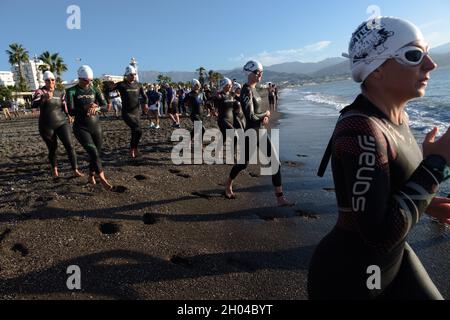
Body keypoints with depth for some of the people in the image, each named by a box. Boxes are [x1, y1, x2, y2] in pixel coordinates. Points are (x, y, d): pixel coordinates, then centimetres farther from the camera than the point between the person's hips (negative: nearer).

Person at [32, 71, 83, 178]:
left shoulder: (60, 93, 8)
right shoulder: (40, 92, -4)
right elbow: (33, 105, -21)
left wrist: (68, 115, 0)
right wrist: (45, 98, -39)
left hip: (62, 123, 2)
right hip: (46, 126, -2)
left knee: (69, 146, -10)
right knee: (52, 149, 7)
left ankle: (76, 171, -9)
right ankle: (54, 169, 33)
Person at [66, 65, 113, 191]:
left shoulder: (95, 90, 5)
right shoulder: (71, 91, -5)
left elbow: (104, 105, -4)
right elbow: (70, 111, -13)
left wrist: (96, 108, -26)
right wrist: (85, 107, -29)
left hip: (96, 126, 4)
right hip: (81, 128, -4)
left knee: (97, 153, 9)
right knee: (93, 152, -17)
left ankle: (91, 176, 31)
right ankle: (103, 180, -8)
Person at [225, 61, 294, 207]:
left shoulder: (253, 89, 10)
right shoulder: (246, 91, -17)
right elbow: (250, 116, -25)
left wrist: (265, 116, 1)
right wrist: (266, 114, -9)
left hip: (260, 131, 9)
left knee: (275, 163, 3)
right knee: (243, 163, 9)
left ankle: (280, 197, 9)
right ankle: (228, 185, 37)